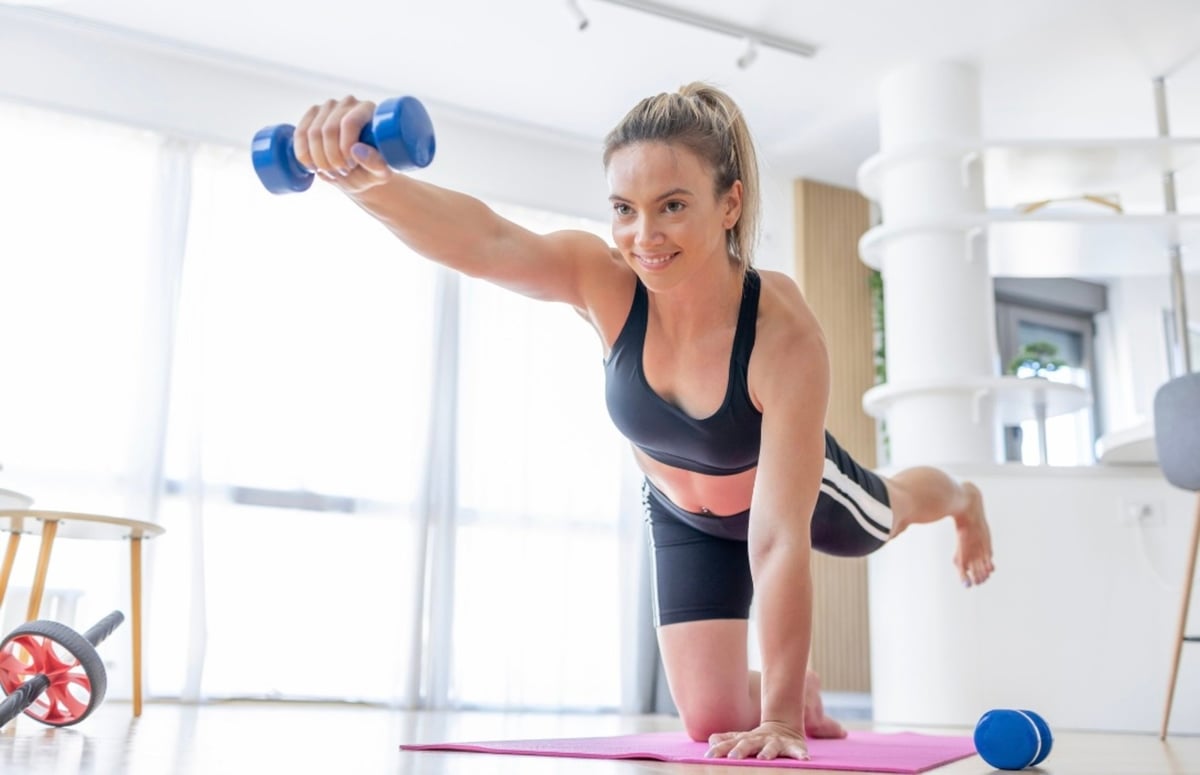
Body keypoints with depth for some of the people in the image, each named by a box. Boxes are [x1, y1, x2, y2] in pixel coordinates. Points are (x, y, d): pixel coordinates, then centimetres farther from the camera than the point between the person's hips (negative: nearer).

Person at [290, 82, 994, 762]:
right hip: (684, 516, 2)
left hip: (801, 489, -1)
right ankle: (799, 694, 34)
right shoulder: (605, 282, -34)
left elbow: (780, 536, -42)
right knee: (713, 718, -2)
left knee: (887, 512, 32)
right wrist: (363, 175, -76)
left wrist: (779, 717, -40)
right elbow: (483, 240, -56)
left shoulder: (784, 332, -42)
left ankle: (963, 502, 70)